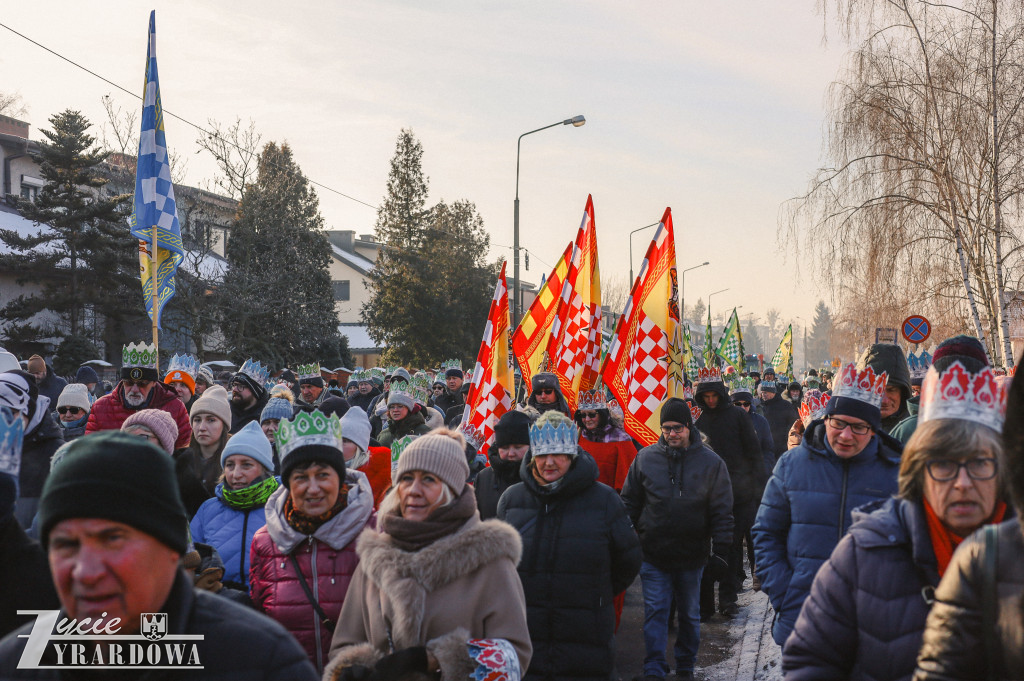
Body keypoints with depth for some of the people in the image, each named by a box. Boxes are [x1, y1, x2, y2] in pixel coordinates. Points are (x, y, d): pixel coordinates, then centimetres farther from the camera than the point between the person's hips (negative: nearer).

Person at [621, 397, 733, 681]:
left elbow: (722, 511, -1)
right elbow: (630, 503, 6)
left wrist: (721, 551, -5)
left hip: (692, 554, 0)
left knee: (690, 613, 14)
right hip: (653, 554, 0)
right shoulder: (645, 458, 0)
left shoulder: (710, 462, -3)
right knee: (655, 612, -1)